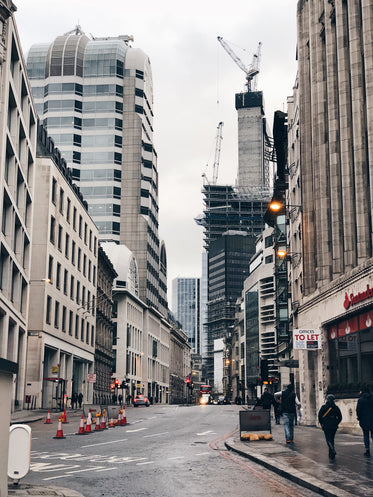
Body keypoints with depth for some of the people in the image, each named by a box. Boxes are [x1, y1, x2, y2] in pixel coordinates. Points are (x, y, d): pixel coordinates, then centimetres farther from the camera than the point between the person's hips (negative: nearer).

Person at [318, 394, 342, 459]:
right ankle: (331, 454, 18)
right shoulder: (336, 408, 3)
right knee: (331, 439, 15)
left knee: (328, 440, -2)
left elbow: (319, 416, -1)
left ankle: (333, 451, -25)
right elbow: (340, 417, 4)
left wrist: (322, 424, 10)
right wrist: (336, 424, 13)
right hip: (334, 427, 3)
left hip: (326, 426, -3)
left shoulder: (323, 407, -3)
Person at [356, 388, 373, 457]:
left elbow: (358, 410, -9)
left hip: (364, 420, -2)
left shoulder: (361, 400, -4)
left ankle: (367, 450, 1)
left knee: (366, 435, 6)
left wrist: (359, 418, 5)